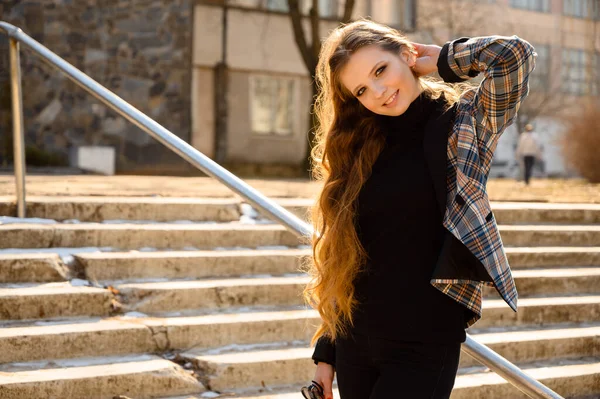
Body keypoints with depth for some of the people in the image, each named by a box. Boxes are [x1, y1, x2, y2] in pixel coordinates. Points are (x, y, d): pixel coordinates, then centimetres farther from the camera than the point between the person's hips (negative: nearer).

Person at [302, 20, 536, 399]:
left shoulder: (468, 123, -3)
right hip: (353, 344, 5)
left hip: (423, 348, -4)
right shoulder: (360, 148, 8)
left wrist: (445, 59, -4)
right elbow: (340, 262, 12)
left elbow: (514, 55, -21)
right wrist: (326, 352, 12)